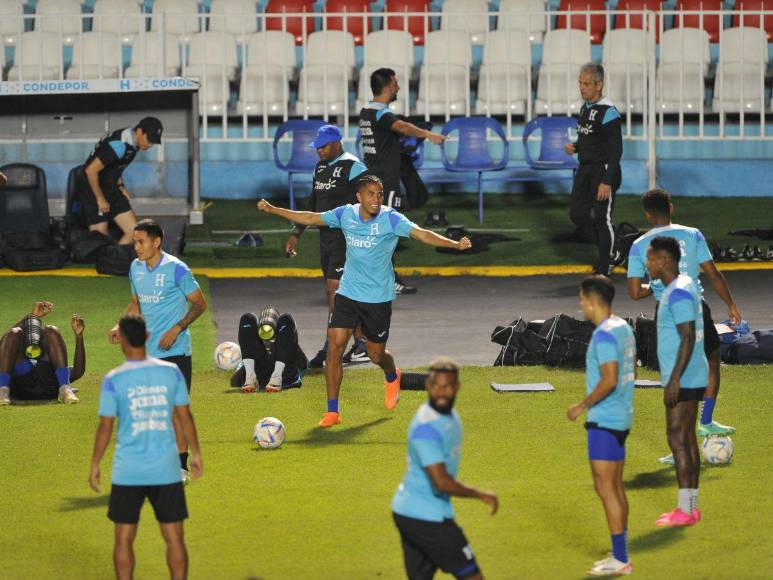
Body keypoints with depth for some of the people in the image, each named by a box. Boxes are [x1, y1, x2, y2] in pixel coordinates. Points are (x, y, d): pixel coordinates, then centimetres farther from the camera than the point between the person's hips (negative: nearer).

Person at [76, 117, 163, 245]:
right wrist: (100, 199, -16)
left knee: (134, 231, -1)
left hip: (111, 190, 9)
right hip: (93, 189, -9)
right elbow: (91, 170, -26)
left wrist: (121, 187, 8)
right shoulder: (119, 145, -26)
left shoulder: (132, 143, 3)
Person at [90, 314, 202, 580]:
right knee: (174, 537, 6)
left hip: (128, 473, -1)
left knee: (124, 538, 8)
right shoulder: (171, 372, -1)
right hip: (166, 471, 2)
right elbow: (185, 417, 4)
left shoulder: (114, 380, -8)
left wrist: (95, 465, 7)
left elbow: (105, 427, -5)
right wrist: (195, 454, 16)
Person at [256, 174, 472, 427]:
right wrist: (272, 209, 13)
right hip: (347, 294, 2)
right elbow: (311, 218, 10)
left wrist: (455, 244, -40)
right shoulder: (345, 214, -3)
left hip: (379, 298, -2)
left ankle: (392, 378, 47)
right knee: (334, 347, -10)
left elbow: (422, 234, -25)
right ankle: (332, 411, -2)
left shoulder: (390, 219, -14)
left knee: (376, 355, 9)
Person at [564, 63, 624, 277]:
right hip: (585, 169, 9)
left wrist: (607, 181, -22)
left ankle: (604, 268, 11)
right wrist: (575, 148, 1)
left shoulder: (608, 112, -17)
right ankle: (613, 254, 23)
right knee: (577, 215, 8)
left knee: (601, 218, -2)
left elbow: (616, 149, -18)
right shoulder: (585, 107, 10)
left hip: (603, 170, -9)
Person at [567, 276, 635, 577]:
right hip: (621, 417, 10)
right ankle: (621, 555, 18)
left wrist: (583, 406, -14)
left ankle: (620, 560, -7)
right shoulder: (624, 328, 12)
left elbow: (608, 380, -24)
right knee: (615, 487, 14)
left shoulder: (604, 335, -18)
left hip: (603, 421, -10)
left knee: (605, 487, -7)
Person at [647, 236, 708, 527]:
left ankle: (685, 510, -7)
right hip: (690, 380, 10)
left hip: (683, 380, -10)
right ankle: (690, 506, 15)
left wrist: (674, 380, -23)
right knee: (687, 439, 12)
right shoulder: (682, 287, 15)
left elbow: (688, 337, -23)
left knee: (678, 438, -8)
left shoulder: (679, 293, -17)